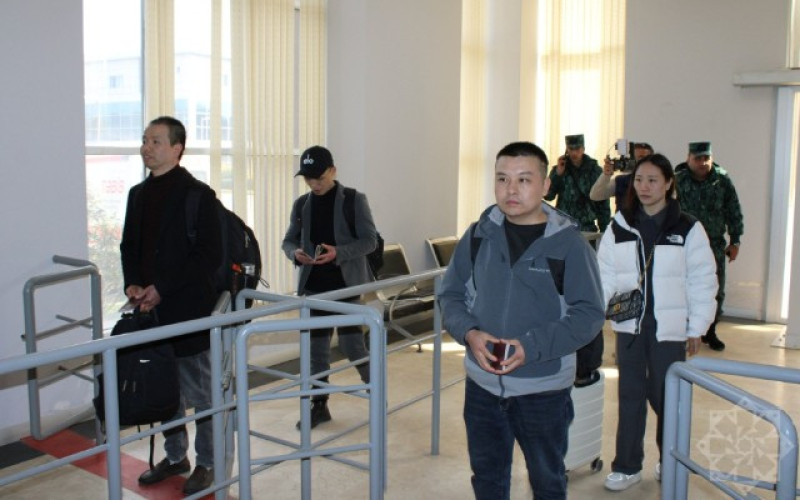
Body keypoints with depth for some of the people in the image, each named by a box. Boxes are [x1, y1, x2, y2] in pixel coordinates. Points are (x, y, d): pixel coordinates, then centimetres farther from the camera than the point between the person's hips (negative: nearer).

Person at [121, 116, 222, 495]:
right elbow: (129, 246, 17)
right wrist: (133, 285, -1)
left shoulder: (198, 194, -9)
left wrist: (162, 289, -17)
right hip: (151, 311, 7)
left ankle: (206, 463, 21)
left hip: (189, 310, -6)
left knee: (199, 392, 5)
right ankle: (174, 456, 33)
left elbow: (209, 256, -14)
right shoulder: (138, 194, 12)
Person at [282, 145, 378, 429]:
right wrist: (295, 253, -12)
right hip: (314, 286, 4)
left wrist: (338, 252, -23)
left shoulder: (354, 200, -5)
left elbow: (370, 240, -7)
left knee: (352, 344, 0)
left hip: (347, 285, -4)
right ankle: (319, 404, 21)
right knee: (316, 347, 8)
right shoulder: (301, 205, 7)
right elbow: (288, 240, 13)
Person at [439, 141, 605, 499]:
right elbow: (451, 294, 5)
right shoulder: (479, 235, -1)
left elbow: (589, 314, -12)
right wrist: (470, 333, -15)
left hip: (544, 388, -3)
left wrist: (531, 347, -23)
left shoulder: (568, 243, -12)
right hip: (482, 384, 3)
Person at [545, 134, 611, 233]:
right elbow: (548, 196, -5)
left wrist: (604, 230, -2)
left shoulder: (595, 170, 0)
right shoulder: (558, 169, 3)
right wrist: (558, 173, -13)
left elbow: (603, 203, 1)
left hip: (587, 228, -1)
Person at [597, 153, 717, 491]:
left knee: (666, 396, 7)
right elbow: (605, 276, 2)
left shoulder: (688, 229, -4)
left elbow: (702, 283, -2)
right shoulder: (619, 227, 3)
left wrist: (696, 329, -2)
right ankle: (627, 466, 19)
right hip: (630, 325, 2)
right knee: (630, 396, 8)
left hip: (669, 328, -2)